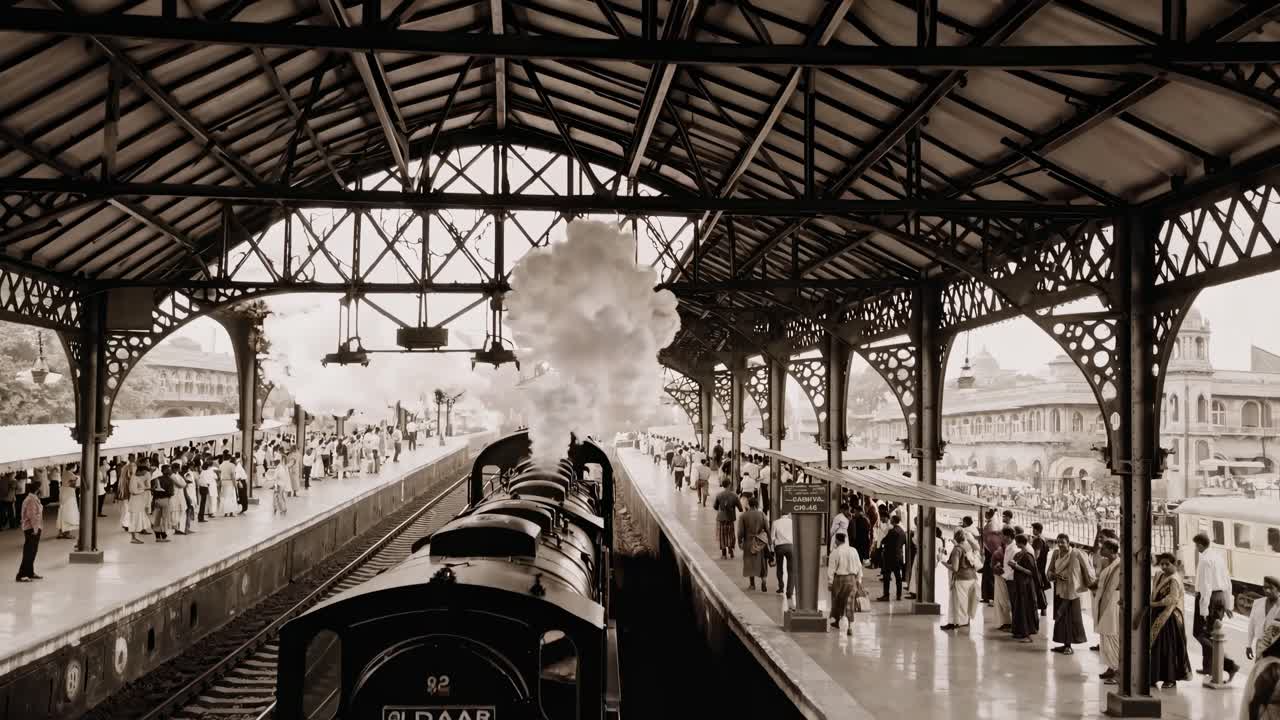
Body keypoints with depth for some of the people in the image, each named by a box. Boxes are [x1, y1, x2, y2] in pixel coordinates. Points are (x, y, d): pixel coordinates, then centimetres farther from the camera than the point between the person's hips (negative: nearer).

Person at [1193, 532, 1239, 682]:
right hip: (1221, 596, 9)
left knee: (1199, 633, -2)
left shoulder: (1204, 560, -17)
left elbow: (1206, 585, -21)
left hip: (1208, 596, -9)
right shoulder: (1219, 556, 9)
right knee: (1211, 632, 19)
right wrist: (1228, 604, 20)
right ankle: (1208, 667, 27)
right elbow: (1227, 581, 14)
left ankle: (1229, 664, -12)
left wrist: (1203, 610, -20)